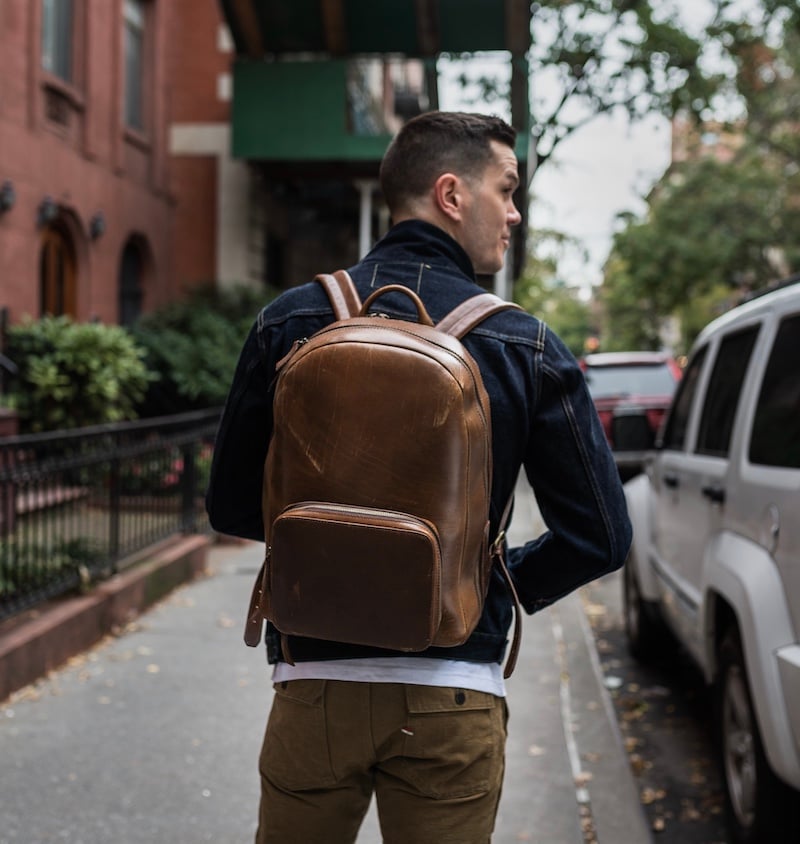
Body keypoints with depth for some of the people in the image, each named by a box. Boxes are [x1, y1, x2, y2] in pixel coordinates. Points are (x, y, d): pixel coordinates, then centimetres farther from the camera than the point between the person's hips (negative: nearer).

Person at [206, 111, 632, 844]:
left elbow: (231, 508, 3)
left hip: (315, 684, 2)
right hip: (455, 699, -1)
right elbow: (602, 537, -4)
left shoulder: (291, 322, -3)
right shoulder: (527, 347, -6)